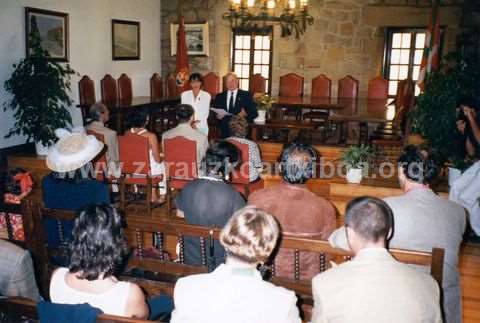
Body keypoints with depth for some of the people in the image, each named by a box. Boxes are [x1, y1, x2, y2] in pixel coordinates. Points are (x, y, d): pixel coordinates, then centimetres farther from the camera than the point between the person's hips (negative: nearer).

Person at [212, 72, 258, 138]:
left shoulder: (246, 95, 5)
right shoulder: (219, 96, 12)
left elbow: (254, 113, 0)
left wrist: (245, 114, -19)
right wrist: (217, 116, -10)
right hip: (225, 133, 2)